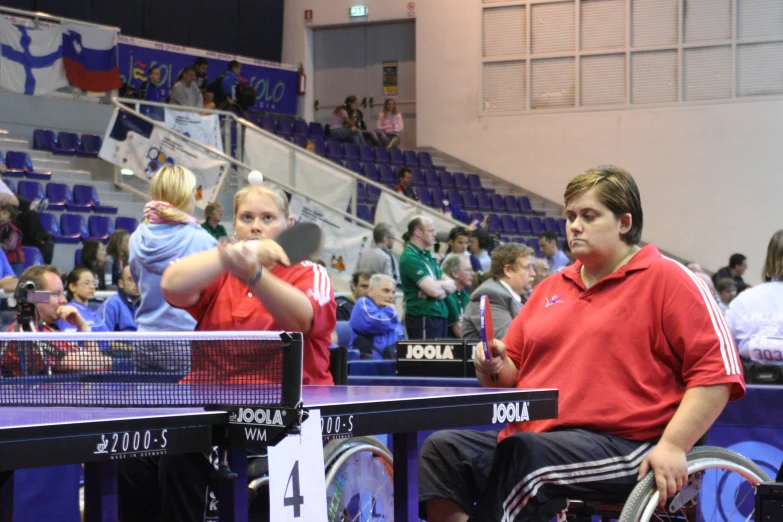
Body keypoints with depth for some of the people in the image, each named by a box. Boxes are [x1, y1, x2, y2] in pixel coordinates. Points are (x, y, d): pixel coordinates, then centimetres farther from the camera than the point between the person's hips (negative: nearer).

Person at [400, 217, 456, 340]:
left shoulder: (427, 256, 17)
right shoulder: (410, 258, -11)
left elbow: (452, 286, 13)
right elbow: (434, 291, -20)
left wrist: (438, 285, -8)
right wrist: (444, 286, 1)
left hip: (439, 316, 9)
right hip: (422, 318, -9)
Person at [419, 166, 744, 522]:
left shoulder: (666, 279, 2)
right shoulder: (550, 289, 22)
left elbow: (717, 373, -5)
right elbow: (513, 372, 27)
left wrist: (673, 446, -15)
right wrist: (496, 370, 2)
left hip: (619, 447, -7)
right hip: (530, 435, 7)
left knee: (522, 455, -35)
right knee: (443, 449, -16)